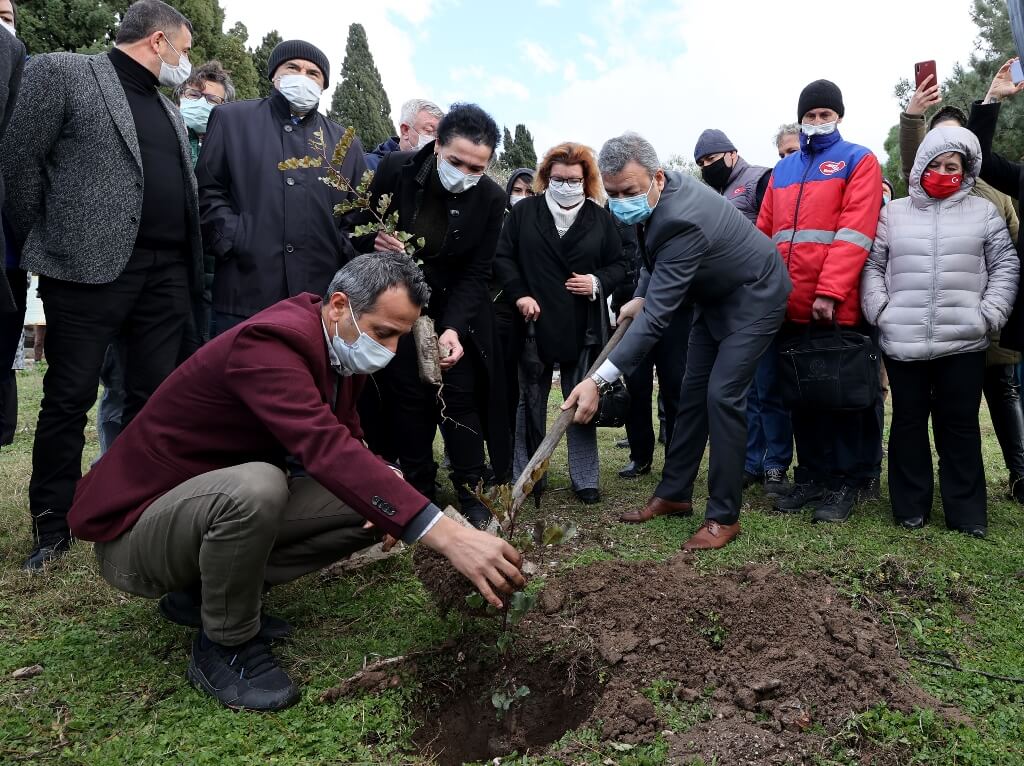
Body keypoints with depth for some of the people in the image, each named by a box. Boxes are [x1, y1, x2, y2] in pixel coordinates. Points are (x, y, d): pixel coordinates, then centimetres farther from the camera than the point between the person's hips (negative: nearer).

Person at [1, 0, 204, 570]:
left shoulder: (169, 110, 21)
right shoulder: (61, 72, 2)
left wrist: (188, 265, 9)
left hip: (167, 274, 6)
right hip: (92, 266, -5)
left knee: (155, 396, 7)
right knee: (70, 397, 2)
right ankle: (53, 527, 14)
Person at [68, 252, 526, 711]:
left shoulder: (344, 348, 0)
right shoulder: (269, 343, -29)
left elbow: (345, 440, 11)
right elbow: (327, 449, -43)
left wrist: (383, 485, -12)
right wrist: (447, 536, -48)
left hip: (223, 499, 9)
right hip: (133, 527, -8)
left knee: (370, 509, -4)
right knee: (255, 486, -38)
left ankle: (204, 593, 7)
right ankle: (224, 646, -11)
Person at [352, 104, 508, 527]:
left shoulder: (491, 198, -16)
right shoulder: (395, 169, -15)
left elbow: (476, 273, -14)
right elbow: (360, 231, -3)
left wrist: (454, 328, -27)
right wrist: (375, 242, -27)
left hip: (457, 309, -1)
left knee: (460, 396, -5)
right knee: (408, 394, 1)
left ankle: (472, 493, 7)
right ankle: (419, 490, 14)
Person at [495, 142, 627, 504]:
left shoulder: (600, 217, 6)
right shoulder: (524, 212, 3)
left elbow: (619, 265, 9)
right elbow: (503, 256, 2)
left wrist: (598, 283, -11)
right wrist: (519, 295, -11)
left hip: (583, 329, 1)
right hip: (534, 324, 0)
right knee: (530, 403, 9)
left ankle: (585, 478, 19)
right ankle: (526, 475, 22)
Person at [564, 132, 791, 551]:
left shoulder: (681, 220, -37)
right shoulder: (664, 190, -10)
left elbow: (658, 315, -41)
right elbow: (655, 254, 12)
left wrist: (599, 380, -44)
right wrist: (640, 296, -1)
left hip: (753, 298, -9)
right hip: (714, 296, 9)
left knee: (722, 395, -15)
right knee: (692, 392, 10)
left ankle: (724, 516, -3)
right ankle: (674, 494, 20)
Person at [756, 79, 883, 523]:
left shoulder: (858, 161, 2)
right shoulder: (782, 170, 18)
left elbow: (855, 232, -10)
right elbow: (764, 231, 14)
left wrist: (829, 291, -19)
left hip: (837, 306, -5)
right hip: (791, 305, 5)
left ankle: (846, 482, 14)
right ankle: (812, 476, 22)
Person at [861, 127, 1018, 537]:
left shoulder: (983, 212, 10)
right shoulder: (894, 212, 10)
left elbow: (1005, 266, 8)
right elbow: (872, 264, 8)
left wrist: (988, 314, -4)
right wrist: (880, 311, -5)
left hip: (964, 342, 0)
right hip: (902, 342, 0)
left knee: (960, 424, 6)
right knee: (908, 422, 7)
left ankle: (966, 513, 16)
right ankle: (910, 507, 18)